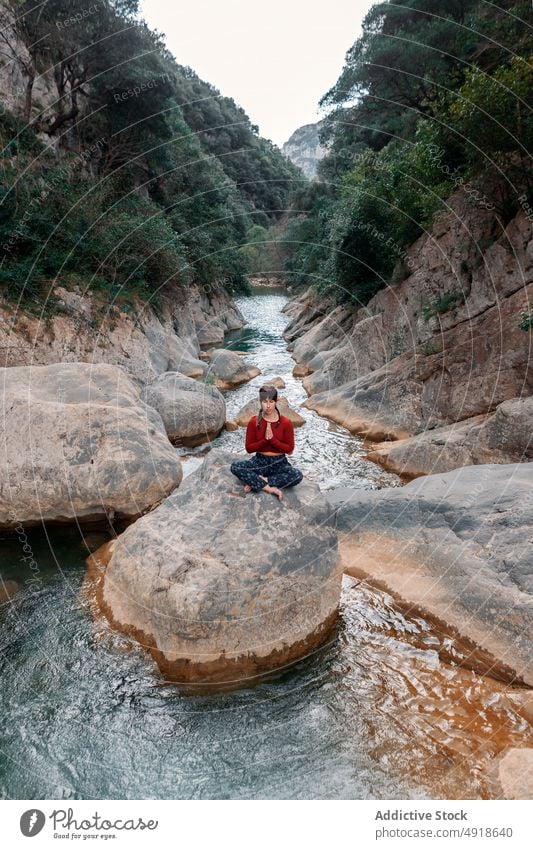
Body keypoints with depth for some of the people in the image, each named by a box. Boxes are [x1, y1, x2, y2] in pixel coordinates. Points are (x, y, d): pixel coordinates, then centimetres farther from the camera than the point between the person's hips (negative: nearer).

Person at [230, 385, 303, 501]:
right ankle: (270, 488, -26)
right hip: (259, 462, 1)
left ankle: (256, 482, -21)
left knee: (297, 475, -31)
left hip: (279, 463, -1)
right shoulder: (254, 422, -5)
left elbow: (289, 449, -6)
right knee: (235, 466, -27)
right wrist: (265, 440, -18)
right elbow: (249, 448, -3)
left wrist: (272, 439, -18)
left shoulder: (286, 422, -8)